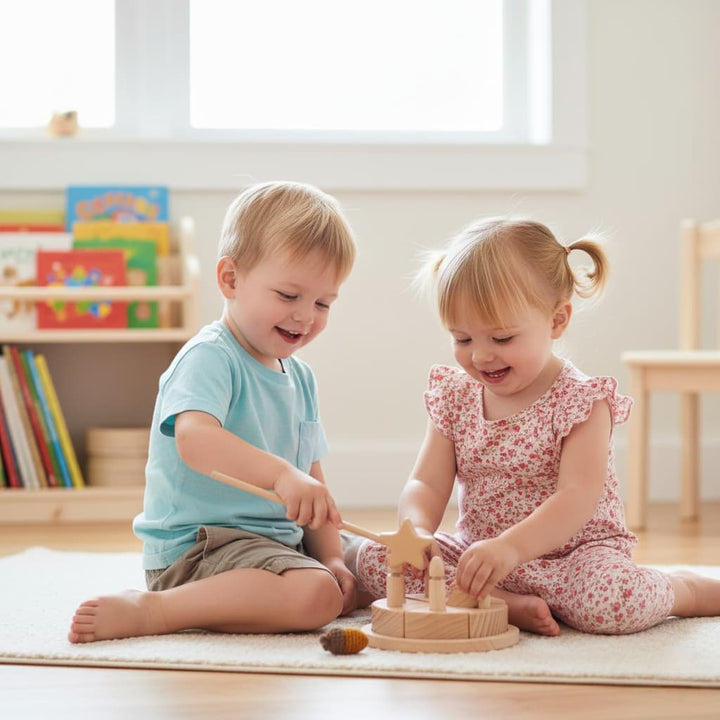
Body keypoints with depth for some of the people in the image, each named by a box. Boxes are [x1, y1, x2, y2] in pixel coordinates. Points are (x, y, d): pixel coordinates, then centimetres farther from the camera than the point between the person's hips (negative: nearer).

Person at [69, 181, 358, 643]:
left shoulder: (300, 378, 14)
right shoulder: (210, 358, -14)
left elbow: (312, 477, 17)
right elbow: (194, 437, -34)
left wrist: (331, 558, 4)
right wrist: (281, 475, -47)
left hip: (280, 539, 10)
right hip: (195, 546, -10)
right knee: (314, 596, -29)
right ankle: (148, 611, -22)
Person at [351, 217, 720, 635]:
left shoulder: (583, 401, -12)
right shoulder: (454, 398, 3)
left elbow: (578, 499, -24)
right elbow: (427, 484, -1)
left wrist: (510, 547, -41)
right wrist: (417, 530, -26)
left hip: (572, 552, -5)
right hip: (475, 554, 5)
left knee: (612, 597, -37)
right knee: (369, 556, -14)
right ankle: (508, 605, -22)